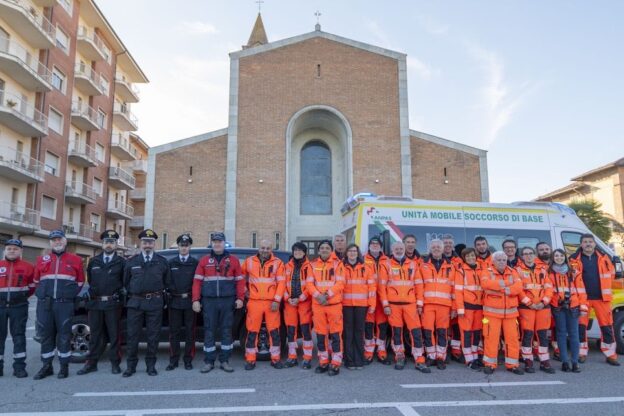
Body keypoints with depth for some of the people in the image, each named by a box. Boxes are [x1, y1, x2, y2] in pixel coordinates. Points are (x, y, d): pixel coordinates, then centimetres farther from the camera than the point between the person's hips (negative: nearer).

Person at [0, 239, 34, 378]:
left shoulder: (27, 267, 1)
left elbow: (33, 285, 12)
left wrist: (22, 296, 8)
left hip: (19, 306, -2)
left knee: (19, 335, 1)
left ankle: (19, 366, 5)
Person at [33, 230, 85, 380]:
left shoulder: (75, 260, 7)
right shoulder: (41, 259, 13)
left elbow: (80, 281, 12)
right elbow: (36, 280, 19)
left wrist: (70, 294, 7)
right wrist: (44, 293, 12)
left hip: (65, 304, -2)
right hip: (44, 304, 3)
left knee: (64, 335, 1)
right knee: (46, 334, 7)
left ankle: (64, 366, 10)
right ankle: (47, 366, 17)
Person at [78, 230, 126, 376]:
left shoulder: (121, 262, 2)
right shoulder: (93, 261, 11)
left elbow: (125, 282, 3)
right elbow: (89, 280, 18)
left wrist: (118, 293, -5)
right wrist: (93, 292, 9)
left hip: (113, 303, -3)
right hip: (95, 303, 3)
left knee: (114, 334, 3)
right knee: (95, 334, 10)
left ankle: (115, 363, 10)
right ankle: (91, 363, 17)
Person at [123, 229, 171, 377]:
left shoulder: (162, 261, 6)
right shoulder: (132, 261, 8)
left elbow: (167, 282, 10)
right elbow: (125, 282, 12)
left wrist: (161, 296, 4)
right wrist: (131, 294, 6)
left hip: (155, 303, 0)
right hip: (135, 302, 1)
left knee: (153, 335, 5)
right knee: (133, 335, 4)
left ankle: (151, 365, 16)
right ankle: (131, 365, 16)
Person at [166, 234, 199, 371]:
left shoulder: (195, 263, 5)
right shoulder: (171, 263, 10)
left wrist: (190, 295, -6)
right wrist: (172, 292, -6)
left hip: (190, 301, -1)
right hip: (174, 302, 1)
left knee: (190, 332, 5)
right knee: (174, 332, 5)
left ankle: (188, 360, 14)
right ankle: (173, 360, 15)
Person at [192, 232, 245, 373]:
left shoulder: (233, 260, 7)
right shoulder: (204, 260, 9)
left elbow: (240, 281, 5)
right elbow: (197, 281, 5)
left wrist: (240, 298, -4)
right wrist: (196, 300, -3)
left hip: (228, 301, 0)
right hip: (209, 301, 0)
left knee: (226, 331, 5)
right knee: (209, 331, 4)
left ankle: (224, 361, 15)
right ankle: (209, 362, 13)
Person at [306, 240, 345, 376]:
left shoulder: (337, 264, 1)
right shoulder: (313, 265, 9)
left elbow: (340, 283, -7)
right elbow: (309, 283, 2)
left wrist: (328, 295, -17)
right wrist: (317, 295, -15)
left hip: (334, 304, -3)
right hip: (317, 304, 3)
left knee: (335, 334, -1)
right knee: (320, 335, 9)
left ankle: (336, 364, 7)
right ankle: (323, 362, 21)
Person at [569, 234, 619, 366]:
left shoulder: (603, 257, 5)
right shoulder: (575, 259, -3)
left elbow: (611, 273, 14)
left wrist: (605, 289, 11)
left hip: (602, 297, 2)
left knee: (607, 325, 5)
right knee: (581, 325, 3)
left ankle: (610, 355, 15)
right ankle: (582, 353, 15)